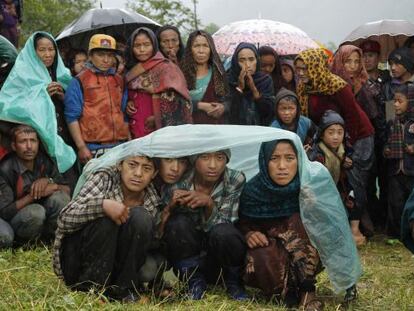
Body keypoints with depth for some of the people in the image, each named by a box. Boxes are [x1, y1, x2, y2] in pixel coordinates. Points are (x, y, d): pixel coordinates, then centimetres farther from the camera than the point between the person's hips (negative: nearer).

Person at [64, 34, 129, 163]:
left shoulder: (119, 81, 16)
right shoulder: (79, 81, 0)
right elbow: (72, 117, -4)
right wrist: (81, 147, -11)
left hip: (120, 146, 5)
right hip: (93, 149, -4)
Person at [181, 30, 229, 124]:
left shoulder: (218, 73, 11)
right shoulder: (182, 73, 1)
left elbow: (229, 100, 11)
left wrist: (222, 107, -9)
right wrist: (200, 106, -13)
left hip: (217, 126, 2)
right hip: (190, 125, -2)